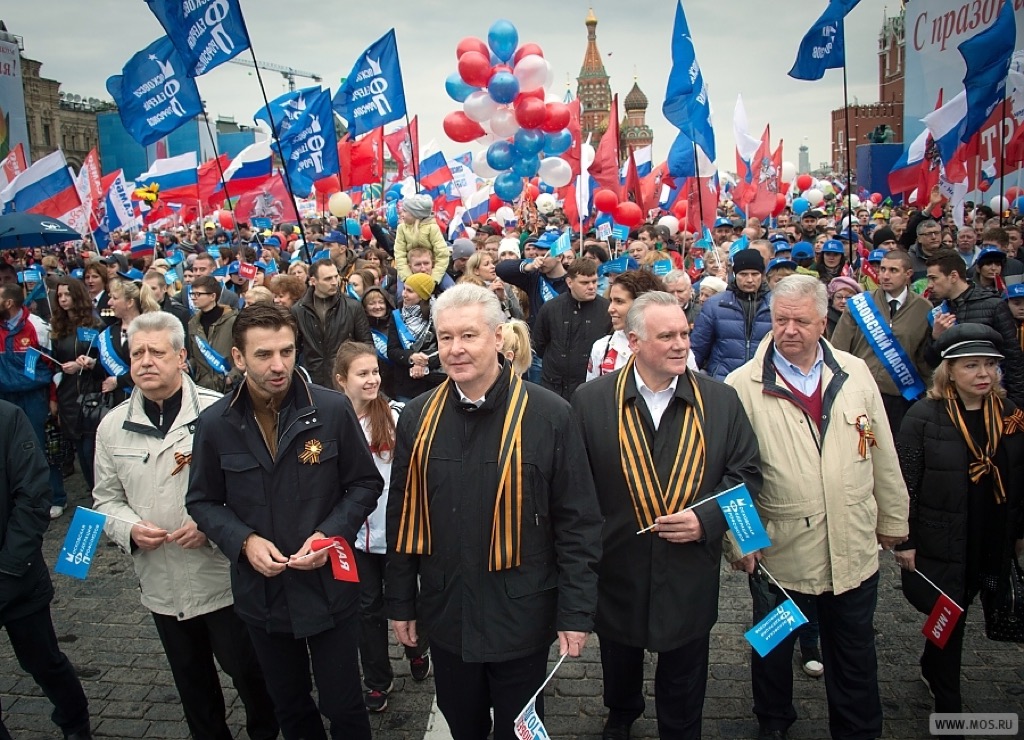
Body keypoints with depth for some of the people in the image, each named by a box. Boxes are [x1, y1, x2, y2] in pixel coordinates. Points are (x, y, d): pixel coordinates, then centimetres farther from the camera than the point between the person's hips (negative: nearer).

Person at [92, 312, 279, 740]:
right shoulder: (113, 426, 2)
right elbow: (107, 498, 10)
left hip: (223, 577, -4)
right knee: (191, 681, 22)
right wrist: (129, 528, -10)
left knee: (248, 672, 12)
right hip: (161, 584, 4)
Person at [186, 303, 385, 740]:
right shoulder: (215, 424, -7)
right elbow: (203, 501, 3)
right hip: (260, 590, 2)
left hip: (329, 586, -2)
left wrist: (330, 534, -17)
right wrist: (244, 541, -14)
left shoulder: (333, 409, -12)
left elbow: (365, 484, -2)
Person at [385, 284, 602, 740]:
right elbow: (402, 518, 5)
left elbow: (578, 523, -10)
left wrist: (576, 611, -10)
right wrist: (401, 601, 7)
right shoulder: (418, 418, -3)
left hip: (521, 617, -3)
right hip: (445, 616, 3)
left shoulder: (549, 416, -14)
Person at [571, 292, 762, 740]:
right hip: (616, 573, 1)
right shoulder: (591, 401, -9)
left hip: (690, 580, 0)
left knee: (684, 692, 18)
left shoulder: (721, 400, -5)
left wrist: (706, 520, -15)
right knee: (619, 670, 27)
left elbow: (746, 472, 0)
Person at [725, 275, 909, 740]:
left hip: (854, 552, 2)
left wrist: (893, 519, 12)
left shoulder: (856, 374, -1)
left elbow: (883, 456, 7)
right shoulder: (742, 386, -10)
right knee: (773, 650, 19)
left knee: (854, 659, 18)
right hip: (777, 555, -2)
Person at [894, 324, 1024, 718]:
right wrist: (903, 541, -12)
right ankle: (949, 704, 21)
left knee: (954, 612, 19)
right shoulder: (924, 416, -15)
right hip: (940, 543, -4)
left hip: (991, 542, 4)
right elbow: (903, 483, -13)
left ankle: (931, 667, 44)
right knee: (950, 617, 4)